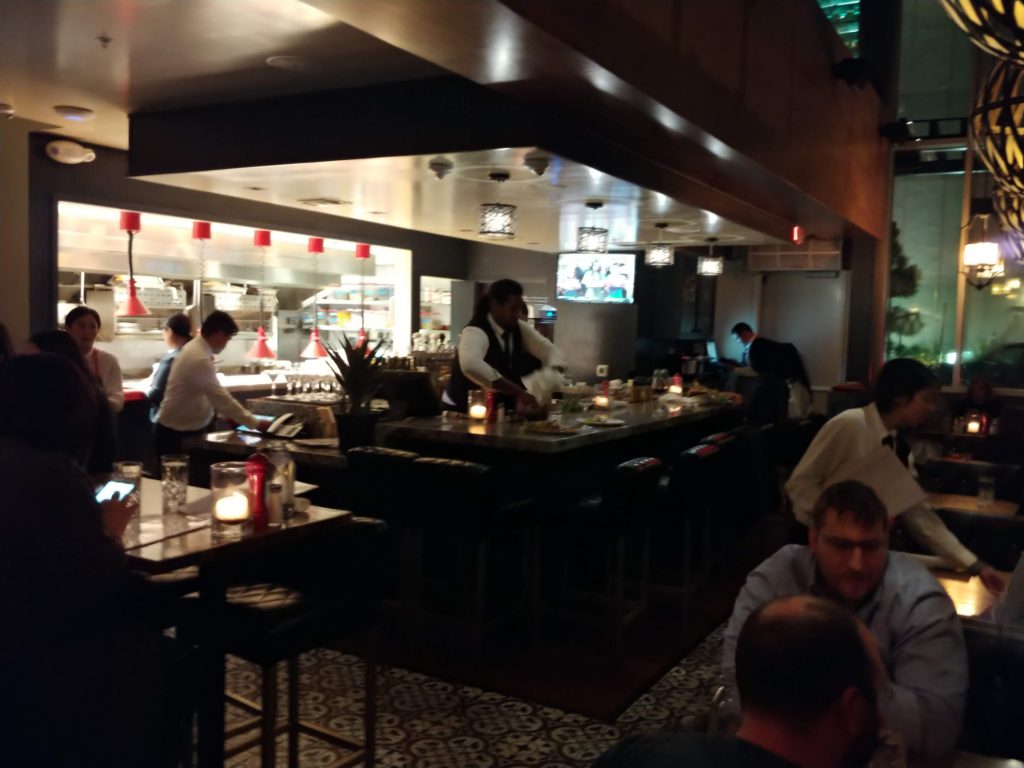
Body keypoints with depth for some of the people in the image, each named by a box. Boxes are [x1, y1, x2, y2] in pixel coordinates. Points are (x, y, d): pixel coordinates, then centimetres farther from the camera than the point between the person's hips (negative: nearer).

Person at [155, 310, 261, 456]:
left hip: (187, 428, 10)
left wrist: (227, 415, 6)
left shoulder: (195, 348, 4)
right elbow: (221, 398, -28)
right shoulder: (200, 359, -27)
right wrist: (256, 424, -23)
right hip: (177, 433, -10)